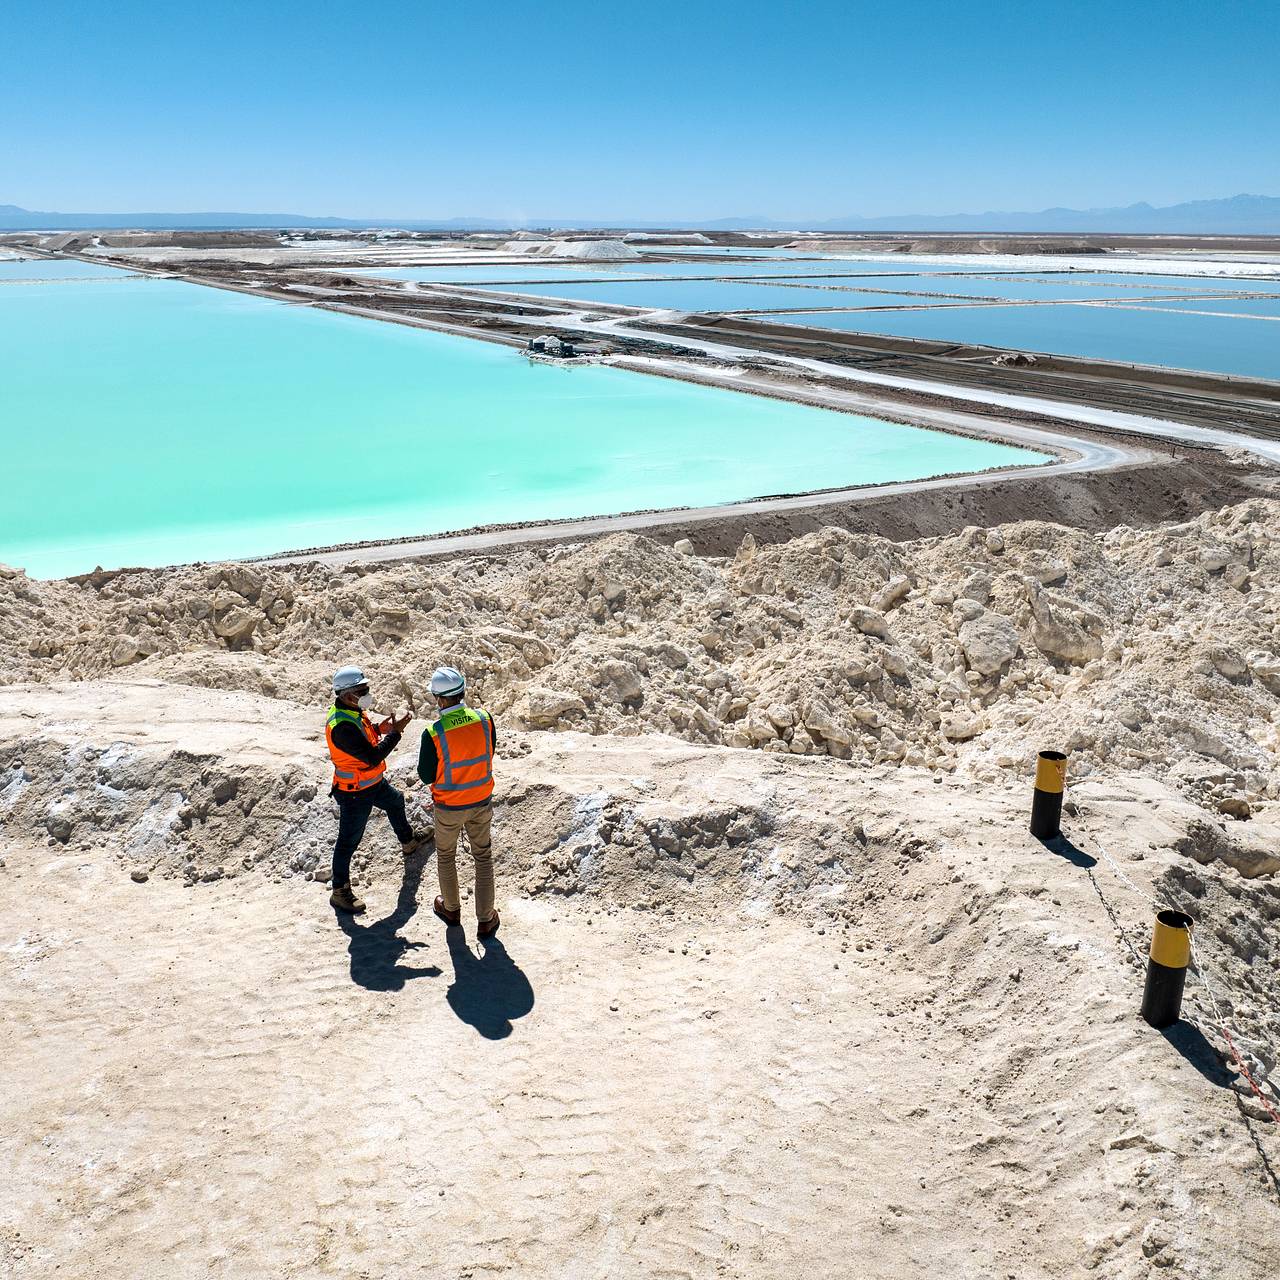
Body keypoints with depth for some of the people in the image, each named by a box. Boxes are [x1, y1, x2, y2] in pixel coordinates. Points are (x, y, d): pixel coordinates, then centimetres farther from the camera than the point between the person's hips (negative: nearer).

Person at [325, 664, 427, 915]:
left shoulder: (351, 710, -6)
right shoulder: (342, 726, -36)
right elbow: (372, 757, -36)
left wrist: (378, 729, -5)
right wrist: (395, 732, -31)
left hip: (373, 781, 10)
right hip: (355, 793, -10)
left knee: (396, 802, 32)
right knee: (349, 841, 4)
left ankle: (408, 841, 60)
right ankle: (340, 892, 20)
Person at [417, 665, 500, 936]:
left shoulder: (434, 734, -26)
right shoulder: (484, 719, -17)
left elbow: (426, 776, -13)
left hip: (449, 808, -2)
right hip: (482, 802, 2)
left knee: (446, 856, 23)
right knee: (483, 857, 18)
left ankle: (451, 909, 42)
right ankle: (486, 920, 26)